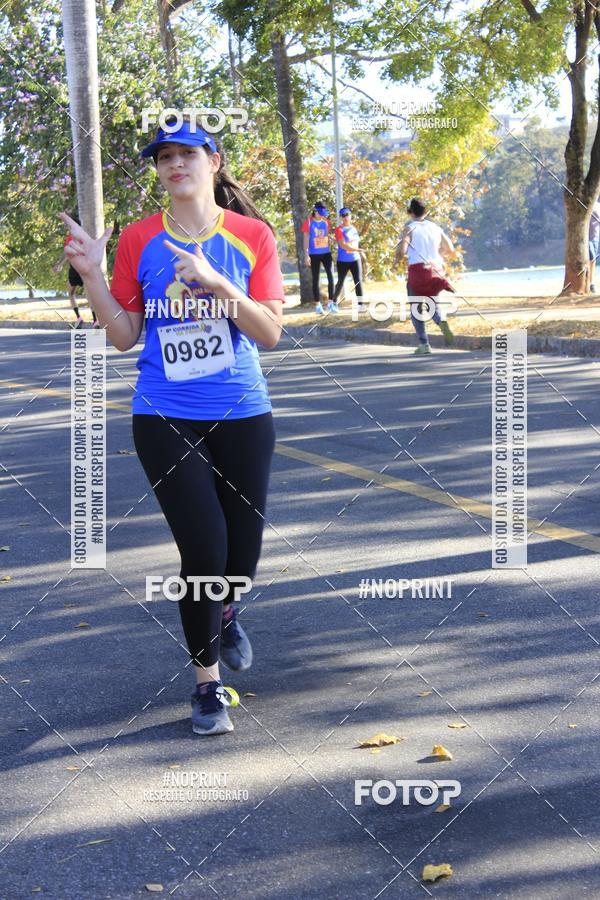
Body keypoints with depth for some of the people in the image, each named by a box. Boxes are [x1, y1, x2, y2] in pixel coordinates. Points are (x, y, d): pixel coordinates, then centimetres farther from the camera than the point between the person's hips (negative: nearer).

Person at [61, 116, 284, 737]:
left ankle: (222, 612, 47)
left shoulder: (251, 236, -2)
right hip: (165, 421, -1)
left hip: (241, 416, 1)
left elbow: (270, 333, -9)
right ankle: (207, 684, 16)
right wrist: (90, 276, -11)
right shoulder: (138, 240, 0)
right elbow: (124, 336, 2)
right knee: (203, 552, -6)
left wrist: (214, 282, -21)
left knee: (242, 556, 9)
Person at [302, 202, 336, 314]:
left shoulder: (326, 222, 8)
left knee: (331, 277, -9)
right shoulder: (308, 222, -3)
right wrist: (306, 255, -9)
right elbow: (306, 239, -3)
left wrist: (331, 251, 17)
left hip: (326, 253, 3)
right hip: (314, 254, -3)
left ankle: (331, 303, -3)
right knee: (316, 280, 2)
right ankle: (318, 305, 7)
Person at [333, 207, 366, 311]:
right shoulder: (339, 230, -10)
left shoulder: (353, 228, 10)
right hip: (343, 261, -4)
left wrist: (360, 252, 20)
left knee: (358, 281, -8)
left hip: (355, 259, 4)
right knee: (340, 282, 7)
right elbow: (343, 245, -21)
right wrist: (357, 250, -28)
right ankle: (334, 301, 27)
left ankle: (361, 304, -10)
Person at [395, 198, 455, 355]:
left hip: (417, 269, -4)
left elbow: (402, 249, -17)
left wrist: (396, 261, 3)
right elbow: (450, 248, 17)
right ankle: (442, 322, -14)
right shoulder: (435, 227, 11)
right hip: (436, 269, 4)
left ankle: (424, 344, 0)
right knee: (432, 303, 19)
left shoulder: (409, 228, -4)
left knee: (416, 309, 7)